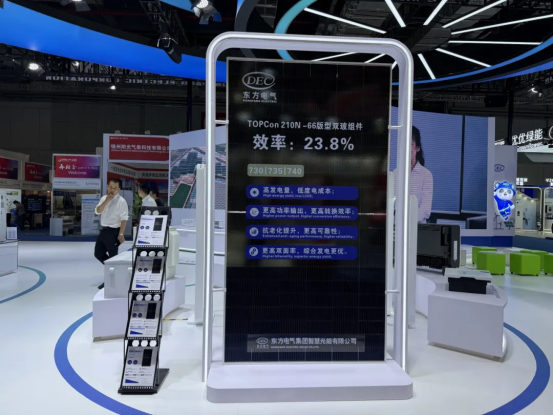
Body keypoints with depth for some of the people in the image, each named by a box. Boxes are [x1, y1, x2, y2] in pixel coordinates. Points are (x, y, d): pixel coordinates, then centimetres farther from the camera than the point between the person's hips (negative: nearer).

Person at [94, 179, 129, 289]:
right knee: (98, 253, 16)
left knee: (112, 256, 3)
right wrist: (106, 200, -15)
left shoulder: (121, 201, -13)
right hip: (104, 230, 8)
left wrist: (121, 234, -19)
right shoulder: (104, 198, 8)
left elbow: (124, 219, -16)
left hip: (113, 231, -7)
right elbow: (97, 211, -3)